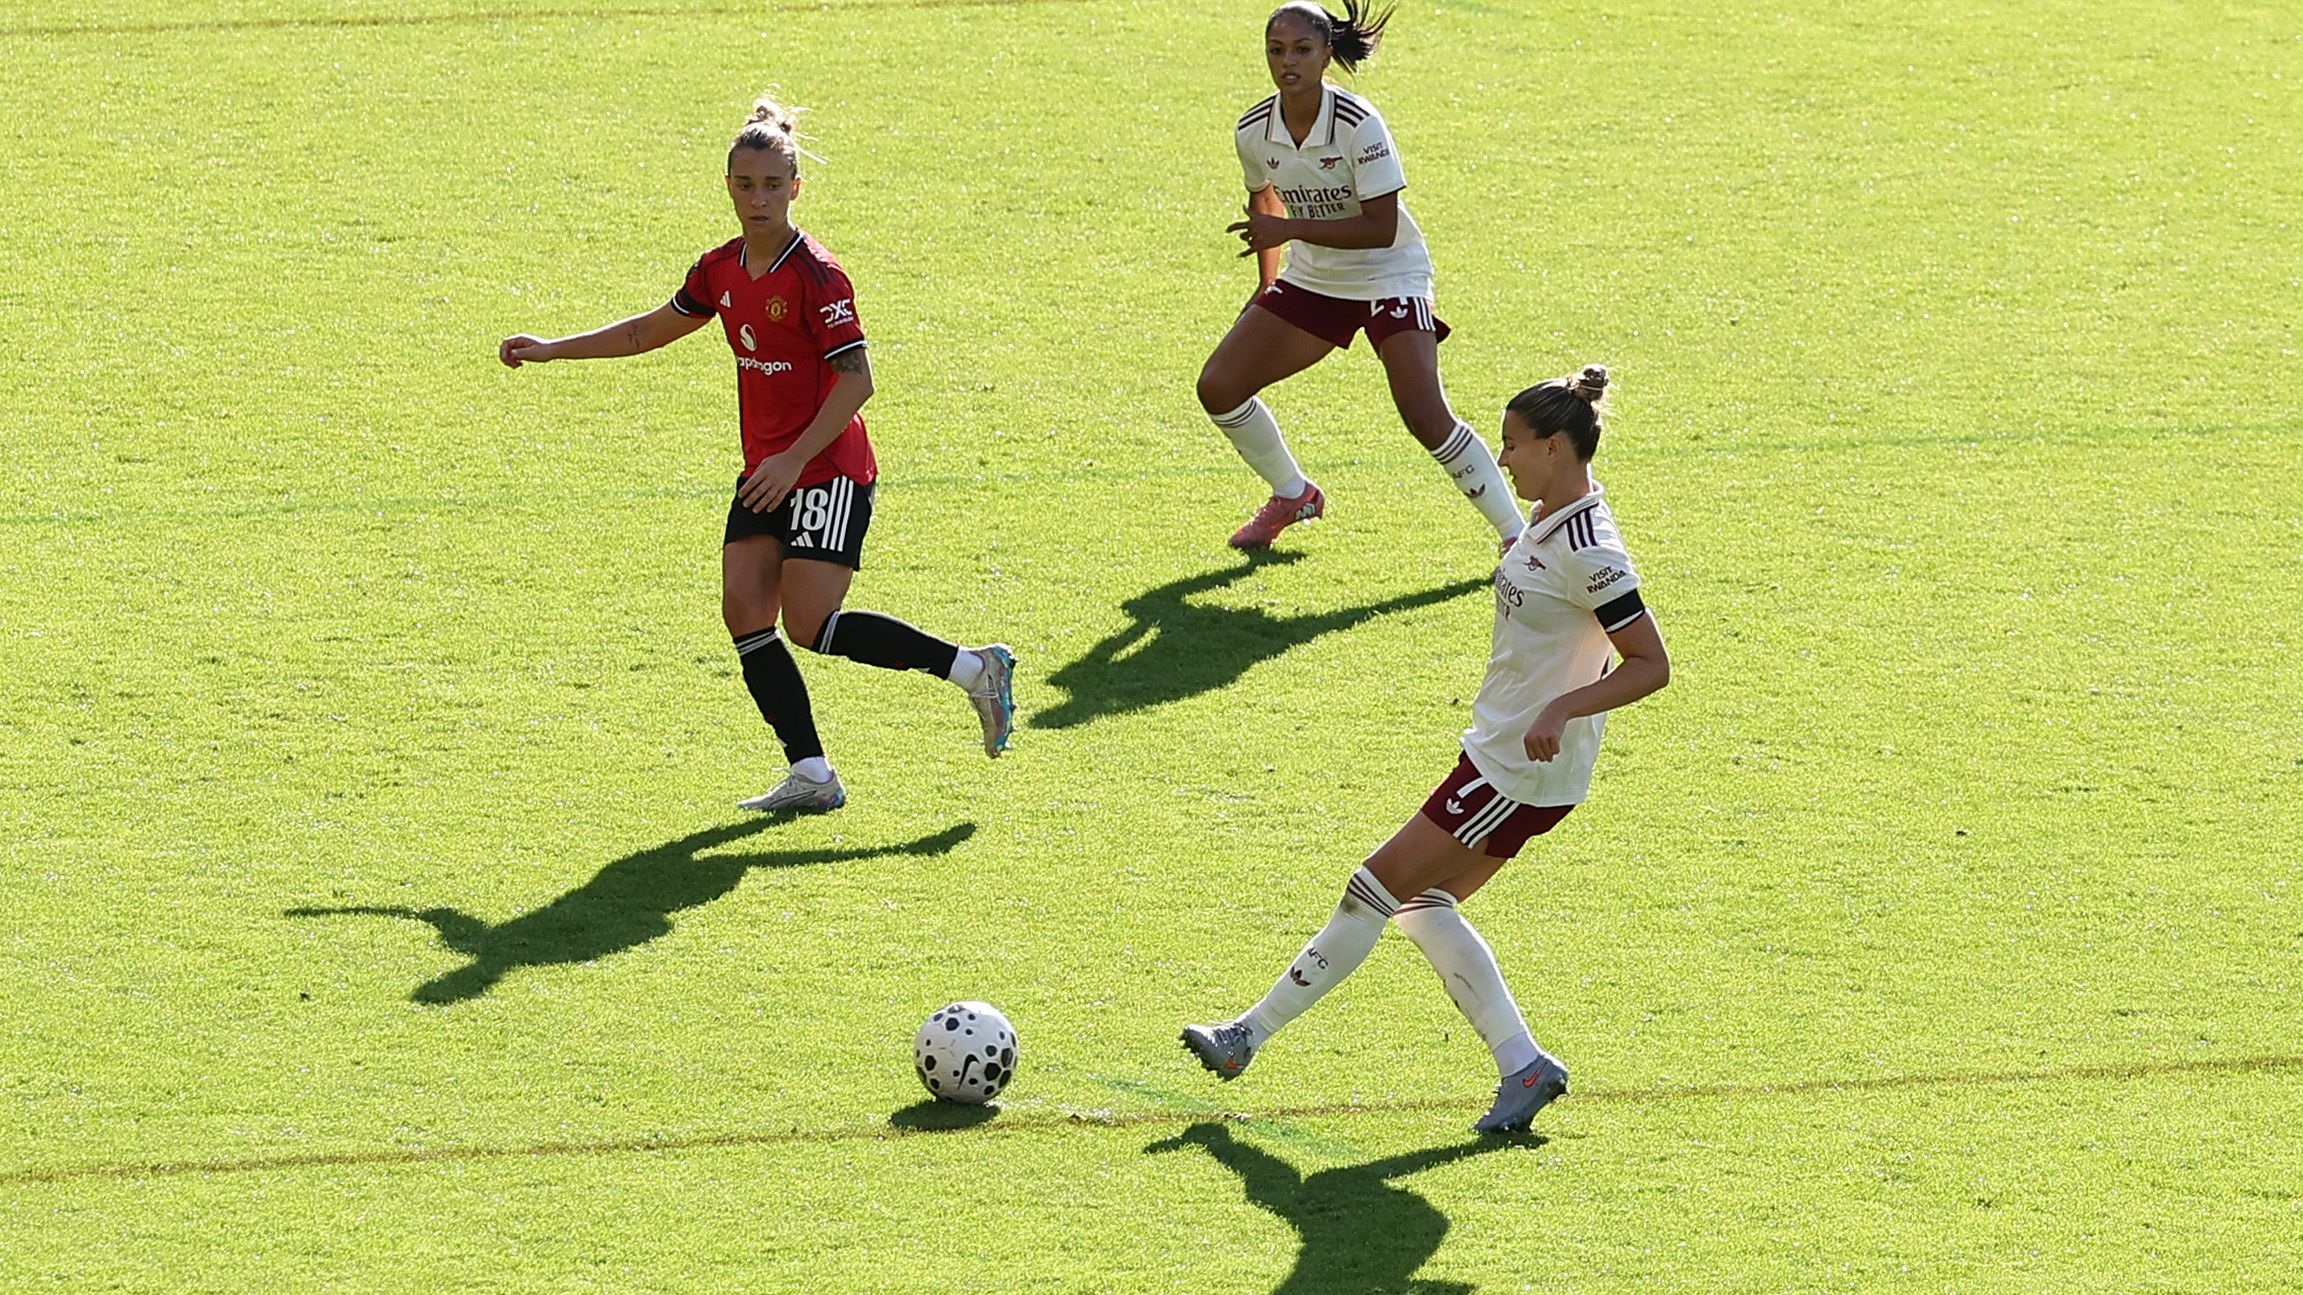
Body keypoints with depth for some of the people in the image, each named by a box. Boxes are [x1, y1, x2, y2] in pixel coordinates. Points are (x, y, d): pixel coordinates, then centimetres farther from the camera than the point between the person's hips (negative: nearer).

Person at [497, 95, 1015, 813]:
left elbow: (856, 380, -19)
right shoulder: (722, 270, 7)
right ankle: (811, 775, -2)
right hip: (765, 471, 8)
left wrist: (795, 460, -23)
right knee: (744, 610, -4)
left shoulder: (816, 276, -16)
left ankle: (974, 668, -1)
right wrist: (551, 350, 18)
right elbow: (651, 330, 21)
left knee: (810, 624, -14)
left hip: (828, 469, -8)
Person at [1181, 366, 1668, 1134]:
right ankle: (1523, 1067, 11)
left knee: (1374, 892, -4)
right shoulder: (1552, 520, 7)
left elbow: (1652, 665, -23)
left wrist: (1564, 707, -34)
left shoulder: (1589, 552, -22)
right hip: (1498, 753, 10)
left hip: (1520, 774, -10)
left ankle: (1250, 1038, 5)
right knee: (1424, 905, 12)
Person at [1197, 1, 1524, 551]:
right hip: (1311, 281, 6)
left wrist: (1289, 229, -28)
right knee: (1218, 386, -2)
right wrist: (1266, 284, 20)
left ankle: (1516, 536, -8)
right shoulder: (1253, 133, -8)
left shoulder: (1359, 125, -25)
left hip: (1389, 276, -6)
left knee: (1426, 417, -20)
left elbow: (1381, 228, -27)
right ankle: (1293, 494, 23)